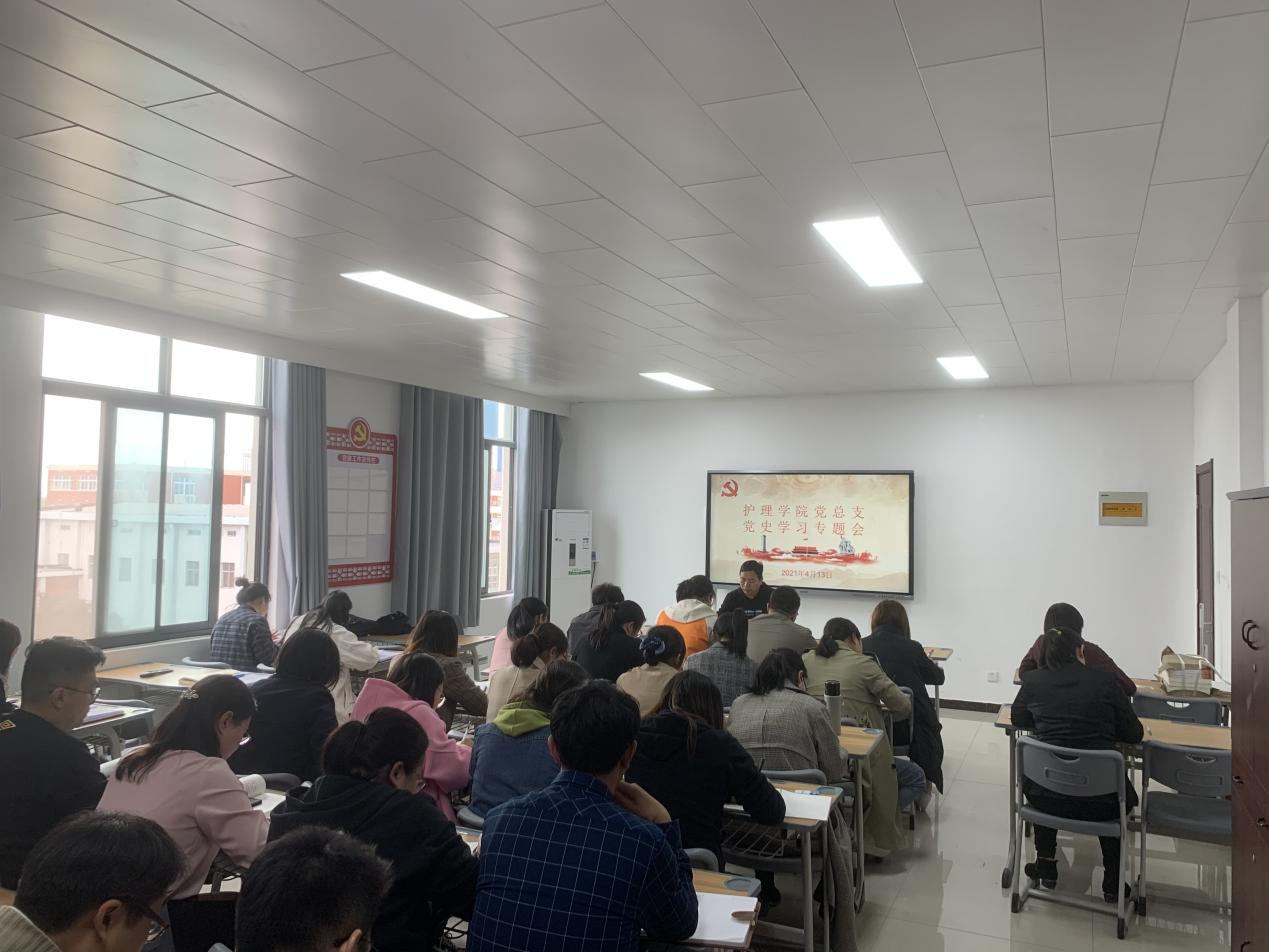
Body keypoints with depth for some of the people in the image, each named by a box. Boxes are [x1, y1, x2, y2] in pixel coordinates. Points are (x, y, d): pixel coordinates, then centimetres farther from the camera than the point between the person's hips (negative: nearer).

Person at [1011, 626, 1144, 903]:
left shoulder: (1034, 681, 2)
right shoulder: (1105, 680, -2)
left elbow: (1017, 719, 19)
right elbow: (1134, 734, 5)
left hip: (1047, 797, 1)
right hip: (1101, 802, 0)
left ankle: (1045, 865, 39)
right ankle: (1112, 883, 35)